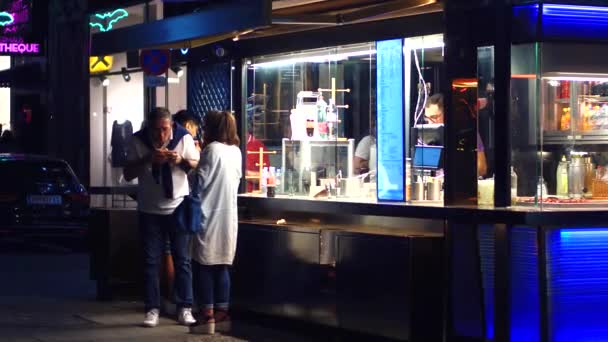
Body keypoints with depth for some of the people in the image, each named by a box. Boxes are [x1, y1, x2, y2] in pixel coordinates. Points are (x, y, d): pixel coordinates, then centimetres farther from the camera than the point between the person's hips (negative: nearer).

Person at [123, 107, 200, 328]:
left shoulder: (184, 138, -9)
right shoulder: (138, 141, -8)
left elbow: (198, 167, -2)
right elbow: (128, 174, -7)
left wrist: (181, 161, -23)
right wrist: (148, 160, -24)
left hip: (179, 208, 0)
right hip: (150, 211, 0)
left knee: (182, 259, 2)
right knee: (151, 261, 2)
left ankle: (185, 308, 6)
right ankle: (152, 309, 6)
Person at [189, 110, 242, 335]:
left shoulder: (212, 149, -12)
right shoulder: (236, 151, 10)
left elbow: (200, 181, -13)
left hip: (210, 215, -7)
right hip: (228, 215, 7)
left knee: (203, 265, -2)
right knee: (221, 265, 11)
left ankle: (207, 316, -5)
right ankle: (221, 313, 11)